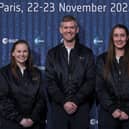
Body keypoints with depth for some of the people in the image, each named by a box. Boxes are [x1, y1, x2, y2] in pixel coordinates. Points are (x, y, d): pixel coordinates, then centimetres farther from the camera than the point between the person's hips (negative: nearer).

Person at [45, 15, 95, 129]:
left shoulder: (87, 53, 6)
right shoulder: (52, 54, 7)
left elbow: (91, 80, -1)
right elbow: (50, 81, 1)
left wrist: (76, 101, -10)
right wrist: (64, 102, -10)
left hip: (81, 106, 0)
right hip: (58, 106, 1)